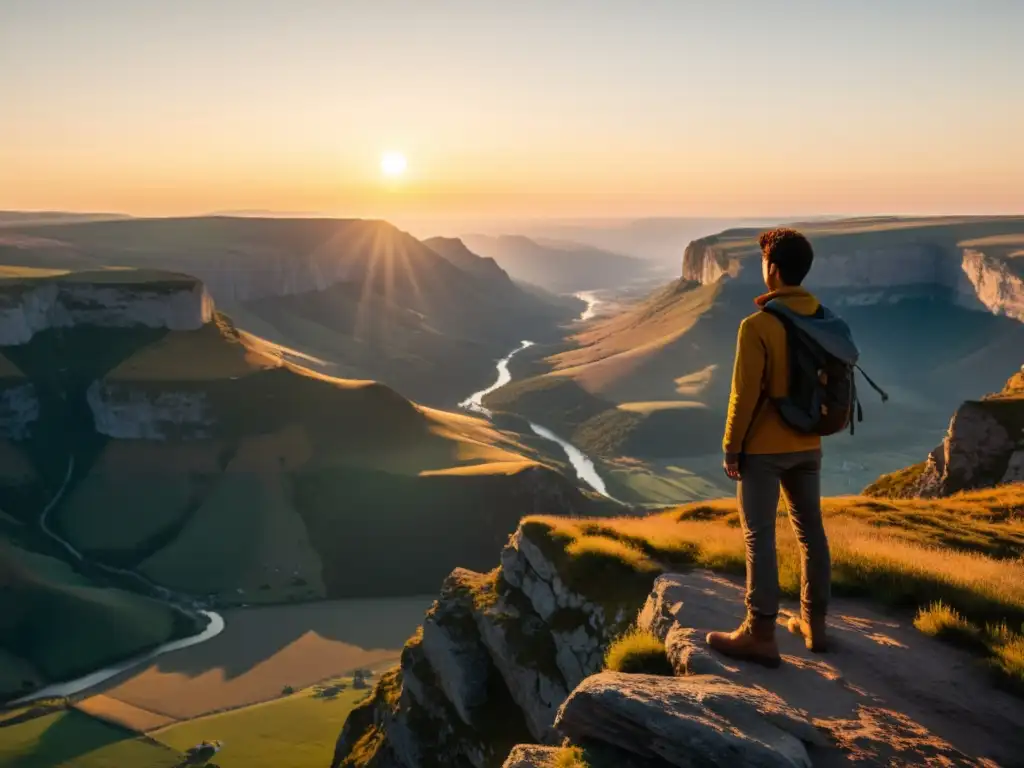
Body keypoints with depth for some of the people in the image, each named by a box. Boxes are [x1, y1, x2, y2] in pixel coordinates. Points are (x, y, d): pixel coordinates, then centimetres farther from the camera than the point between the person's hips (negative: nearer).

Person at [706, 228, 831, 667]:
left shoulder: (758, 325, -19)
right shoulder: (823, 321, 2)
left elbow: (745, 394, -18)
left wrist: (731, 447, -7)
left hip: (763, 448, -7)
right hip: (807, 446, 7)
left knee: (759, 537, -1)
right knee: (810, 532, 15)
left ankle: (761, 635, 3)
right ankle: (814, 623, 26)